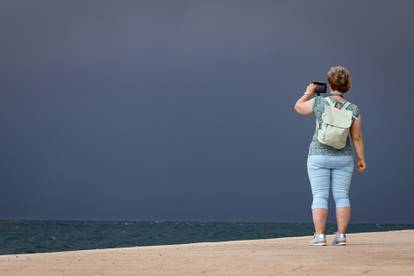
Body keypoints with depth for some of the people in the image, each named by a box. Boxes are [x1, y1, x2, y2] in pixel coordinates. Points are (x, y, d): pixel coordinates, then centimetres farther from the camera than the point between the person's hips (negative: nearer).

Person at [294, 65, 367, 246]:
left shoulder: (318, 102, -8)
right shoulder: (353, 109, -5)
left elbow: (299, 108, 10)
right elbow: (357, 137, -3)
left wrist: (309, 93, 23)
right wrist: (361, 159, 6)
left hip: (319, 157, -1)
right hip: (343, 158, 2)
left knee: (320, 197, -1)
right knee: (342, 197, 5)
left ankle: (319, 236, -7)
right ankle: (341, 236, -1)